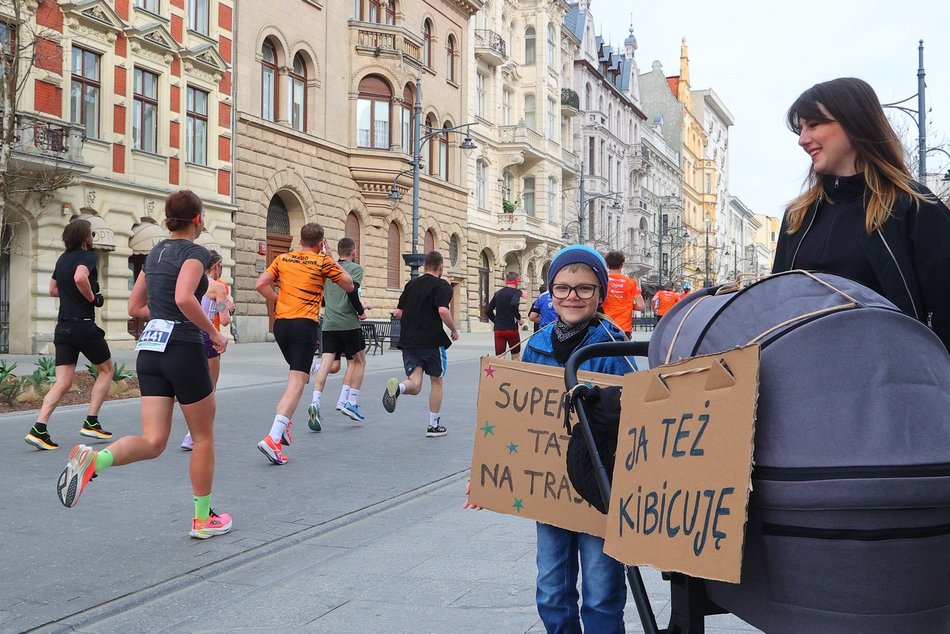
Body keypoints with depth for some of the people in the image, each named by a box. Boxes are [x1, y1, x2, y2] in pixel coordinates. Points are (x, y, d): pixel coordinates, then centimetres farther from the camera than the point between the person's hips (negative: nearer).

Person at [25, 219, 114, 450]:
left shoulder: (62, 259, 16)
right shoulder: (87, 256, -8)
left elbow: (53, 290, 26)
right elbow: (80, 277, -29)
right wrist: (92, 297, -13)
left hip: (63, 327, 7)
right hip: (84, 325, -7)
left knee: (62, 382, 3)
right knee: (106, 370, 13)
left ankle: (38, 428, -11)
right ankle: (91, 422, 8)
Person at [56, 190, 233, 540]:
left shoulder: (155, 253, 16)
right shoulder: (195, 252, -8)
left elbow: (135, 307, 19)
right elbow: (184, 298, -25)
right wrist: (214, 332, -14)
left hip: (150, 349, 7)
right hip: (183, 350, -7)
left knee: (153, 441, 1)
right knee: (204, 436, 10)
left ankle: (93, 459, -26)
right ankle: (203, 519, 19)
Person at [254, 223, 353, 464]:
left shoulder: (283, 259, 10)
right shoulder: (323, 262, 0)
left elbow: (260, 285, 2)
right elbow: (349, 285, 12)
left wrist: (279, 300, 14)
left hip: (281, 323, 5)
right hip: (305, 325, -5)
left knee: (296, 375, 27)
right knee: (297, 383, -9)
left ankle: (284, 422, 18)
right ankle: (273, 438, -22)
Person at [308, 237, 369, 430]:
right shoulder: (355, 268, -1)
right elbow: (352, 292, -18)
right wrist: (361, 311, -2)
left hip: (328, 325, 4)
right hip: (349, 323, -4)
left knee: (329, 365, -2)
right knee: (358, 362, 14)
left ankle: (315, 402, -22)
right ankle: (350, 402, 10)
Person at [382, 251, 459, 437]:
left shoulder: (411, 284, 12)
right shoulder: (442, 286, -5)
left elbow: (398, 313, 12)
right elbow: (443, 311, -21)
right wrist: (454, 331, -6)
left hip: (408, 341, 4)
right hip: (432, 341, -4)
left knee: (414, 385, 0)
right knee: (436, 382, 13)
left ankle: (397, 386, -35)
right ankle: (433, 425, 18)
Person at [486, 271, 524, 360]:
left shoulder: (498, 293, 10)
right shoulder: (516, 292, -6)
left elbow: (488, 310, 9)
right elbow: (514, 304, -26)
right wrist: (519, 319, -12)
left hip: (498, 329, 4)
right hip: (511, 328, -4)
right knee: (515, 356, 12)